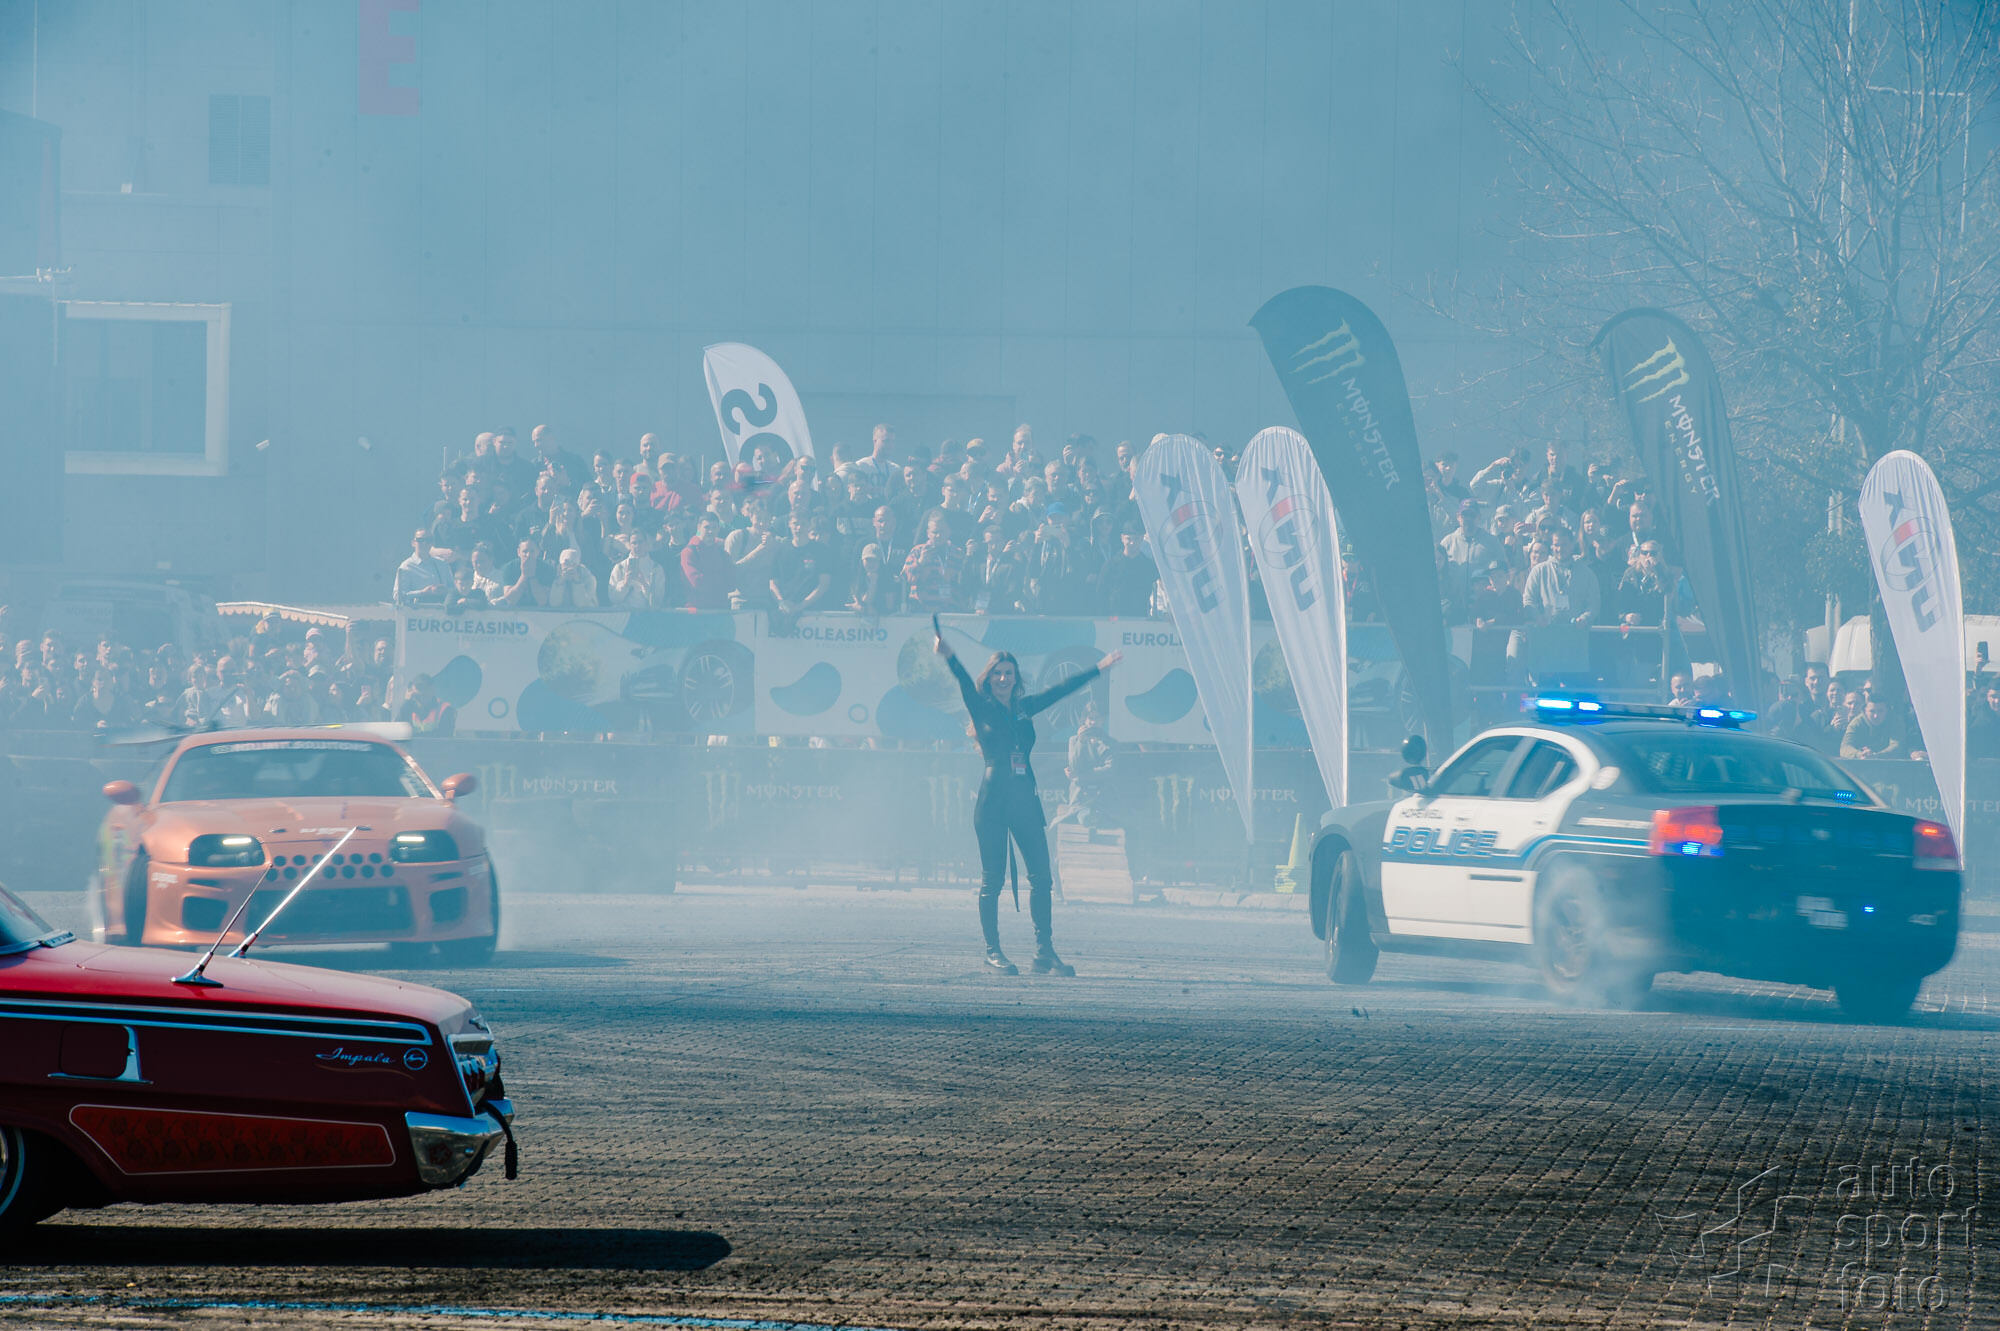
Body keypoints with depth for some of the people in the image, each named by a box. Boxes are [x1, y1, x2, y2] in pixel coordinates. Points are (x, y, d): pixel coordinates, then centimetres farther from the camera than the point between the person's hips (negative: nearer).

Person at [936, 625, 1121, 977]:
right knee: (992, 878, -2)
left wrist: (1098, 669, 29)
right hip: (992, 799, -5)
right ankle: (992, 951, 4)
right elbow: (965, 685, -17)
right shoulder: (982, 709, 1)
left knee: (1041, 874, -1)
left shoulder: (1024, 708, 15)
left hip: (1025, 799, 5)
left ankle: (1044, 952, 2)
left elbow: (1061, 690, 23)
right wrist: (950, 659, -36)